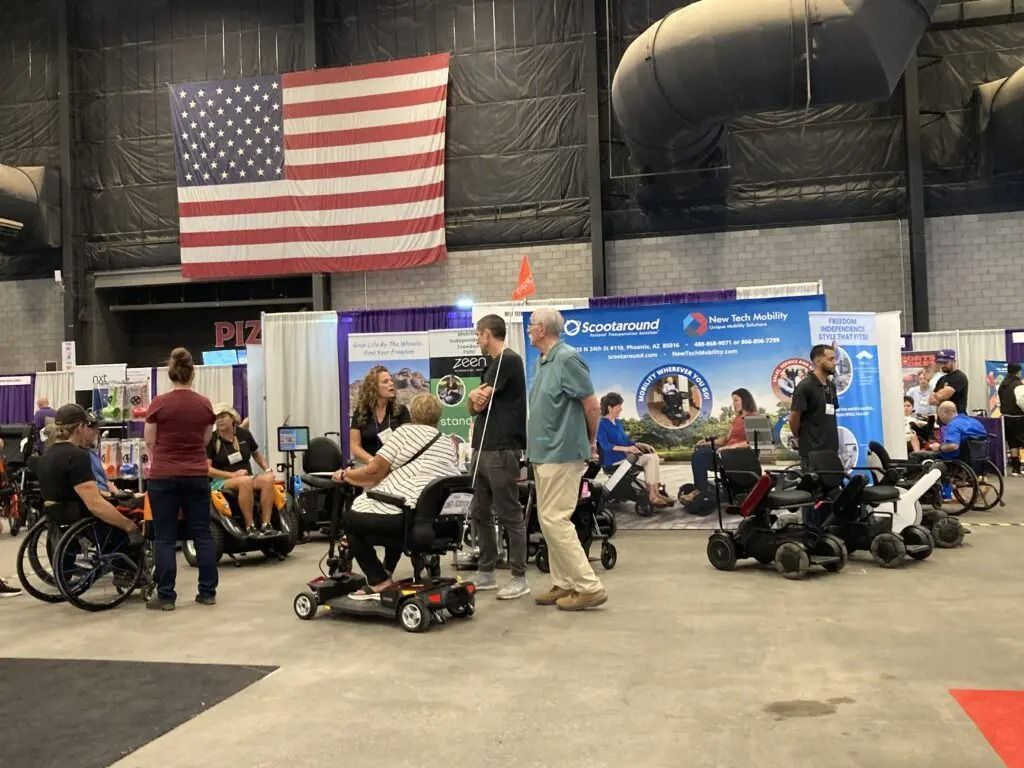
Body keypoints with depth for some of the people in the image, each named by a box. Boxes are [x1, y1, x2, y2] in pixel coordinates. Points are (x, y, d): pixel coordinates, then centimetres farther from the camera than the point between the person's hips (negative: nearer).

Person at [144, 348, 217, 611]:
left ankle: (166, 596, 6)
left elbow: (150, 442, 3)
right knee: (202, 534, 9)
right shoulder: (205, 404, 0)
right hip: (197, 476, 3)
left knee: (165, 537, 4)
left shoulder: (159, 403, -8)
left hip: (164, 476, -3)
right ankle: (208, 592, 13)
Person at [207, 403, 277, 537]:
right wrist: (232, 474, -18)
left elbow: (256, 453, 25)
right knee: (245, 481, -37)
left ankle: (266, 525, -31)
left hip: (247, 478, 4)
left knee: (268, 479, -28)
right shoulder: (211, 440, -2)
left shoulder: (244, 434, 9)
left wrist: (267, 469, 8)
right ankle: (250, 527, -34)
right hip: (221, 482, -4)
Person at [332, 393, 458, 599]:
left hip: (407, 517, -7)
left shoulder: (407, 432, 3)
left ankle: (380, 582, 9)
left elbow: (375, 471, 0)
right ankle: (387, 573, 32)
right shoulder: (448, 445, 22)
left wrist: (345, 475, 19)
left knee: (351, 519, 18)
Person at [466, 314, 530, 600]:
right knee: (480, 513, 12)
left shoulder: (508, 360, -11)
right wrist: (475, 395, -8)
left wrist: (477, 396, 9)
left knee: (509, 515, -4)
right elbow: (474, 407, 13)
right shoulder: (493, 364, 19)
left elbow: (480, 403, -13)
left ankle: (519, 578, 3)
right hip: (482, 448, 10)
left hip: (502, 450, -10)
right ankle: (486, 572, 21)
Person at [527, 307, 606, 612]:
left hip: (561, 453, -10)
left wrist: (591, 441, 1)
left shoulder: (567, 359, -15)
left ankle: (589, 587, -5)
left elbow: (593, 406, -13)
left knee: (555, 519, -11)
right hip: (544, 452, 10)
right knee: (548, 519, 12)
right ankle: (563, 584, 19)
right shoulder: (543, 361, 13)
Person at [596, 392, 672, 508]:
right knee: (649, 459, -21)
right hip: (613, 460, -8)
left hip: (625, 455, 8)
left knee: (654, 457, -13)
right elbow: (605, 446, -22)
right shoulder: (601, 424, -10)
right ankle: (653, 494, -20)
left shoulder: (618, 422, 16)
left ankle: (656, 492, -21)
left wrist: (641, 445, 4)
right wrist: (626, 448, -33)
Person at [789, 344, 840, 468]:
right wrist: (801, 438, 2)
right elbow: (793, 418, -11)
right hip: (812, 451, -8)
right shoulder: (805, 386, -12)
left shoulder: (831, 386, 12)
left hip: (831, 449, 8)